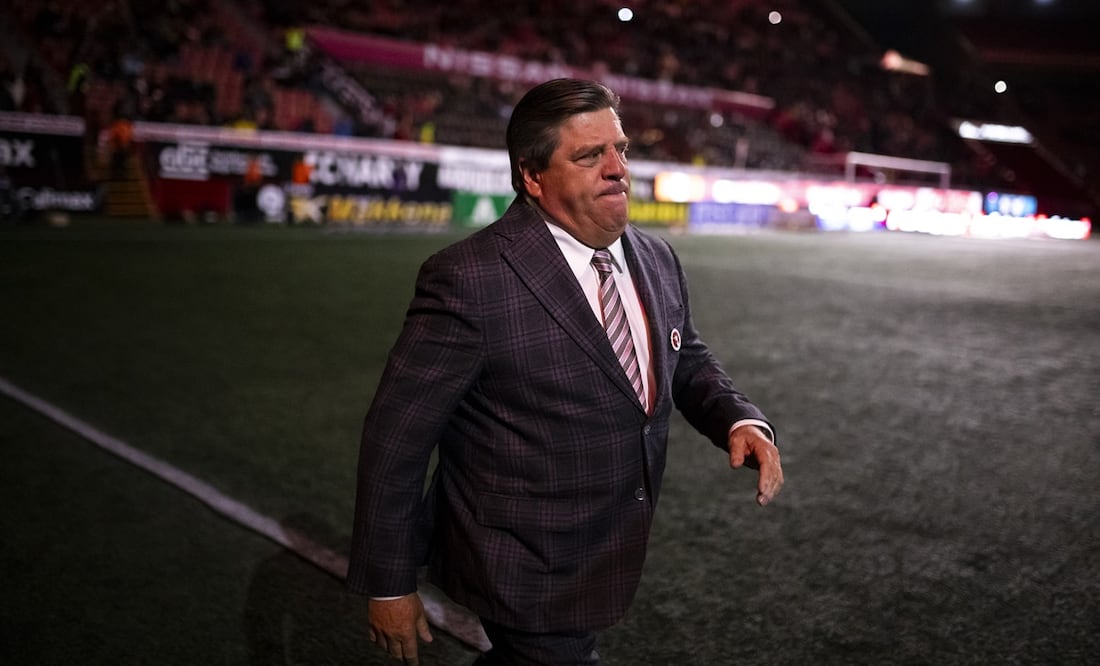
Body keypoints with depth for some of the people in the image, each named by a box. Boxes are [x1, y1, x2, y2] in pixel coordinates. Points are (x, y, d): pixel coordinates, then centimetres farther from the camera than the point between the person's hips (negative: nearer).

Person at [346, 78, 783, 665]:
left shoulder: (656, 259, -1)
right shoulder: (469, 279, -23)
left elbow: (686, 362, 14)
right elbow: (396, 435, -18)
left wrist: (740, 420, -7)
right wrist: (387, 585, -13)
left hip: (607, 560, 7)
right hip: (526, 576, -7)